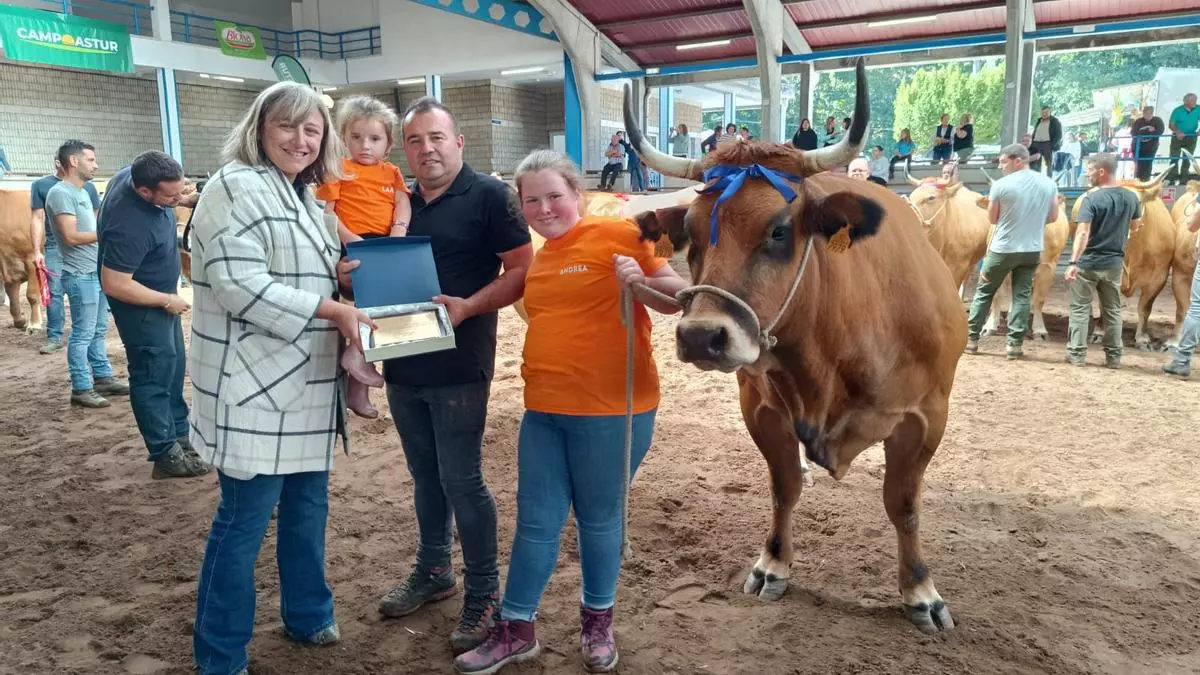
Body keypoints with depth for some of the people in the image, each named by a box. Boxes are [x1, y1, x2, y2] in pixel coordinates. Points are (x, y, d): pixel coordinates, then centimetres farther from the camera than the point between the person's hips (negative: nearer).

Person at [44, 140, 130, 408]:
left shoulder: (82, 192, 15)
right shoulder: (60, 193, -13)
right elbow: (71, 236, -20)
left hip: (98, 272, 9)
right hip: (81, 276, -9)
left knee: (98, 331, 15)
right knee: (82, 334, -4)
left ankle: (103, 377, 24)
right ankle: (81, 389, 2)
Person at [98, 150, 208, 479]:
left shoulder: (133, 173, -11)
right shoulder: (129, 226, -36)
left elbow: (172, 196, 13)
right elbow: (114, 285, -30)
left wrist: (189, 200, -7)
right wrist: (167, 301, -20)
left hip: (163, 294, 10)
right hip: (143, 305, -10)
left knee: (174, 366, 19)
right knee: (154, 376, -1)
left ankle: (180, 435, 33)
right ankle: (166, 455, 10)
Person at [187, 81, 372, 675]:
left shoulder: (306, 197, 15)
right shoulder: (236, 187, -12)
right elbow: (239, 286, -22)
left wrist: (345, 280, 8)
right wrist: (332, 309, -23)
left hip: (306, 383, 9)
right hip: (252, 388, -9)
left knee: (308, 506, 18)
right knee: (244, 520, 1)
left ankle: (307, 615, 37)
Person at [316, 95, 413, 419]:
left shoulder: (391, 172, 19)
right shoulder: (338, 170, 5)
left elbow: (403, 203, 6)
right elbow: (326, 212, -2)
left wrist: (399, 230, -14)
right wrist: (349, 239, -17)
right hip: (353, 247, -5)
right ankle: (357, 351, -9)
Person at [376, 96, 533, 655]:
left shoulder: (488, 196, -7)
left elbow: (523, 270, -11)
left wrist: (468, 307, -25)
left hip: (458, 367, -6)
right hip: (403, 365, 6)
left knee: (461, 481, 0)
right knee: (425, 476, 17)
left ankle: (483, 592, 15)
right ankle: (432, 571, 34)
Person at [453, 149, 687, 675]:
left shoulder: (618, 234, -8)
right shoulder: (538, 258, 13)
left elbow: (677, 297, -8)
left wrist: (641, 282, -27)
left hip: (611, 409, -6)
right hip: (543, 410, 6)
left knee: (599, 520, 10)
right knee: (536, 522, 11)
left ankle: (598, 622, 32)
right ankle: (515, 630, 25)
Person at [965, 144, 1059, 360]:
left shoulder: (1001, 185, -11)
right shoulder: (1049, 184, 2)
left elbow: (992, 218, -1)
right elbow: (1053, 217, 11)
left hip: (1002, 249, -3)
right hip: (1032, 250, 3)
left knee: (984, 292, 10)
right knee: (1022, 296, 8)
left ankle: (971, 339, 14)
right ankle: (1015, 344, 5)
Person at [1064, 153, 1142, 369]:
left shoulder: (1092, 198, -16)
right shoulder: (1131, 198, 2)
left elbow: (1082, 233, -25)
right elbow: (1134, 228, 16)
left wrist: (1073, 262, -30)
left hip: (1088, 262, -5)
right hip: (1114, 263, 5)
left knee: (1080, 309, 5)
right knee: (1112, 310, 14)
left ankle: (1076, 354, 5)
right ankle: (1114, 356, 17)